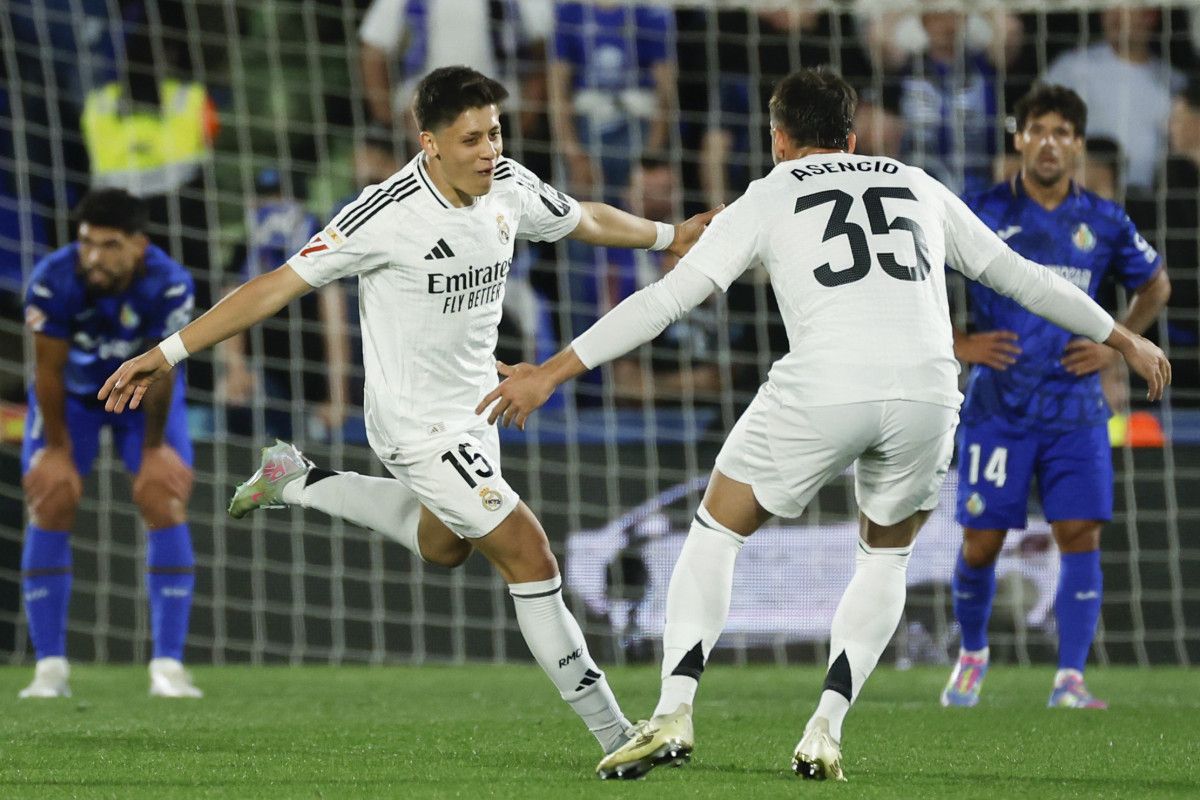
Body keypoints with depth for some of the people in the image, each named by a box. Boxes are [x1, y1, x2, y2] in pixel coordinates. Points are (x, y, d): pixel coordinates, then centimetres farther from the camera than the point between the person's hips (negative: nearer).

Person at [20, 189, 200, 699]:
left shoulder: (168, 284, -33)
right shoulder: (52, 280, -34)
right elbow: (49, 370, -22)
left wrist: (153, 450, -13)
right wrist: (58, 450, -15)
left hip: (144, 392, 0)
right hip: (71, 394, 0)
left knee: (166, 507, -13)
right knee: (49, 510, -9)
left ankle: (168, 666, -10)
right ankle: (50, 668, -3)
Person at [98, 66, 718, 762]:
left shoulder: (509, 185, -8)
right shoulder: (388, 215, -27)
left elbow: (586, 219, 15)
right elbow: (281, 286, -22)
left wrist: (670, 235, 27)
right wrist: (168, 353, -24)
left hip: (474, 408, 8)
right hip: (418, 424, -8)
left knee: (444, 546, 30)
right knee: (529, 556, -13)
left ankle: (296, 481, 45)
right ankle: (614, 732, -5)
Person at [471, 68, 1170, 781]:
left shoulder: (770, 197, 16)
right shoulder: (918, 187, 27)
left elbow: (669, 297, 8)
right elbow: (1017, 274, 33)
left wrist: (554, 372, 10)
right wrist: (1123, 338, 46)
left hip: (822, 392, -3)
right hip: (927, 391, 3)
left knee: (716, 535, 16)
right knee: (888, 559, 26)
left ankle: (675, 713, -1)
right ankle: (825, 731, 9)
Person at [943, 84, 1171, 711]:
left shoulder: (1104, 223, 4)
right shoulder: (981, 215, -3)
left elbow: (1155, 286, 21)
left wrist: (1116, 345, 7)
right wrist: (957, 344, -3)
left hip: (1075, 409, 1)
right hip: (997, 408, -1)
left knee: (1080, 537, -9)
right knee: (982, 542, 1)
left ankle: (1070, 679, -5)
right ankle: (971, 655, 26)